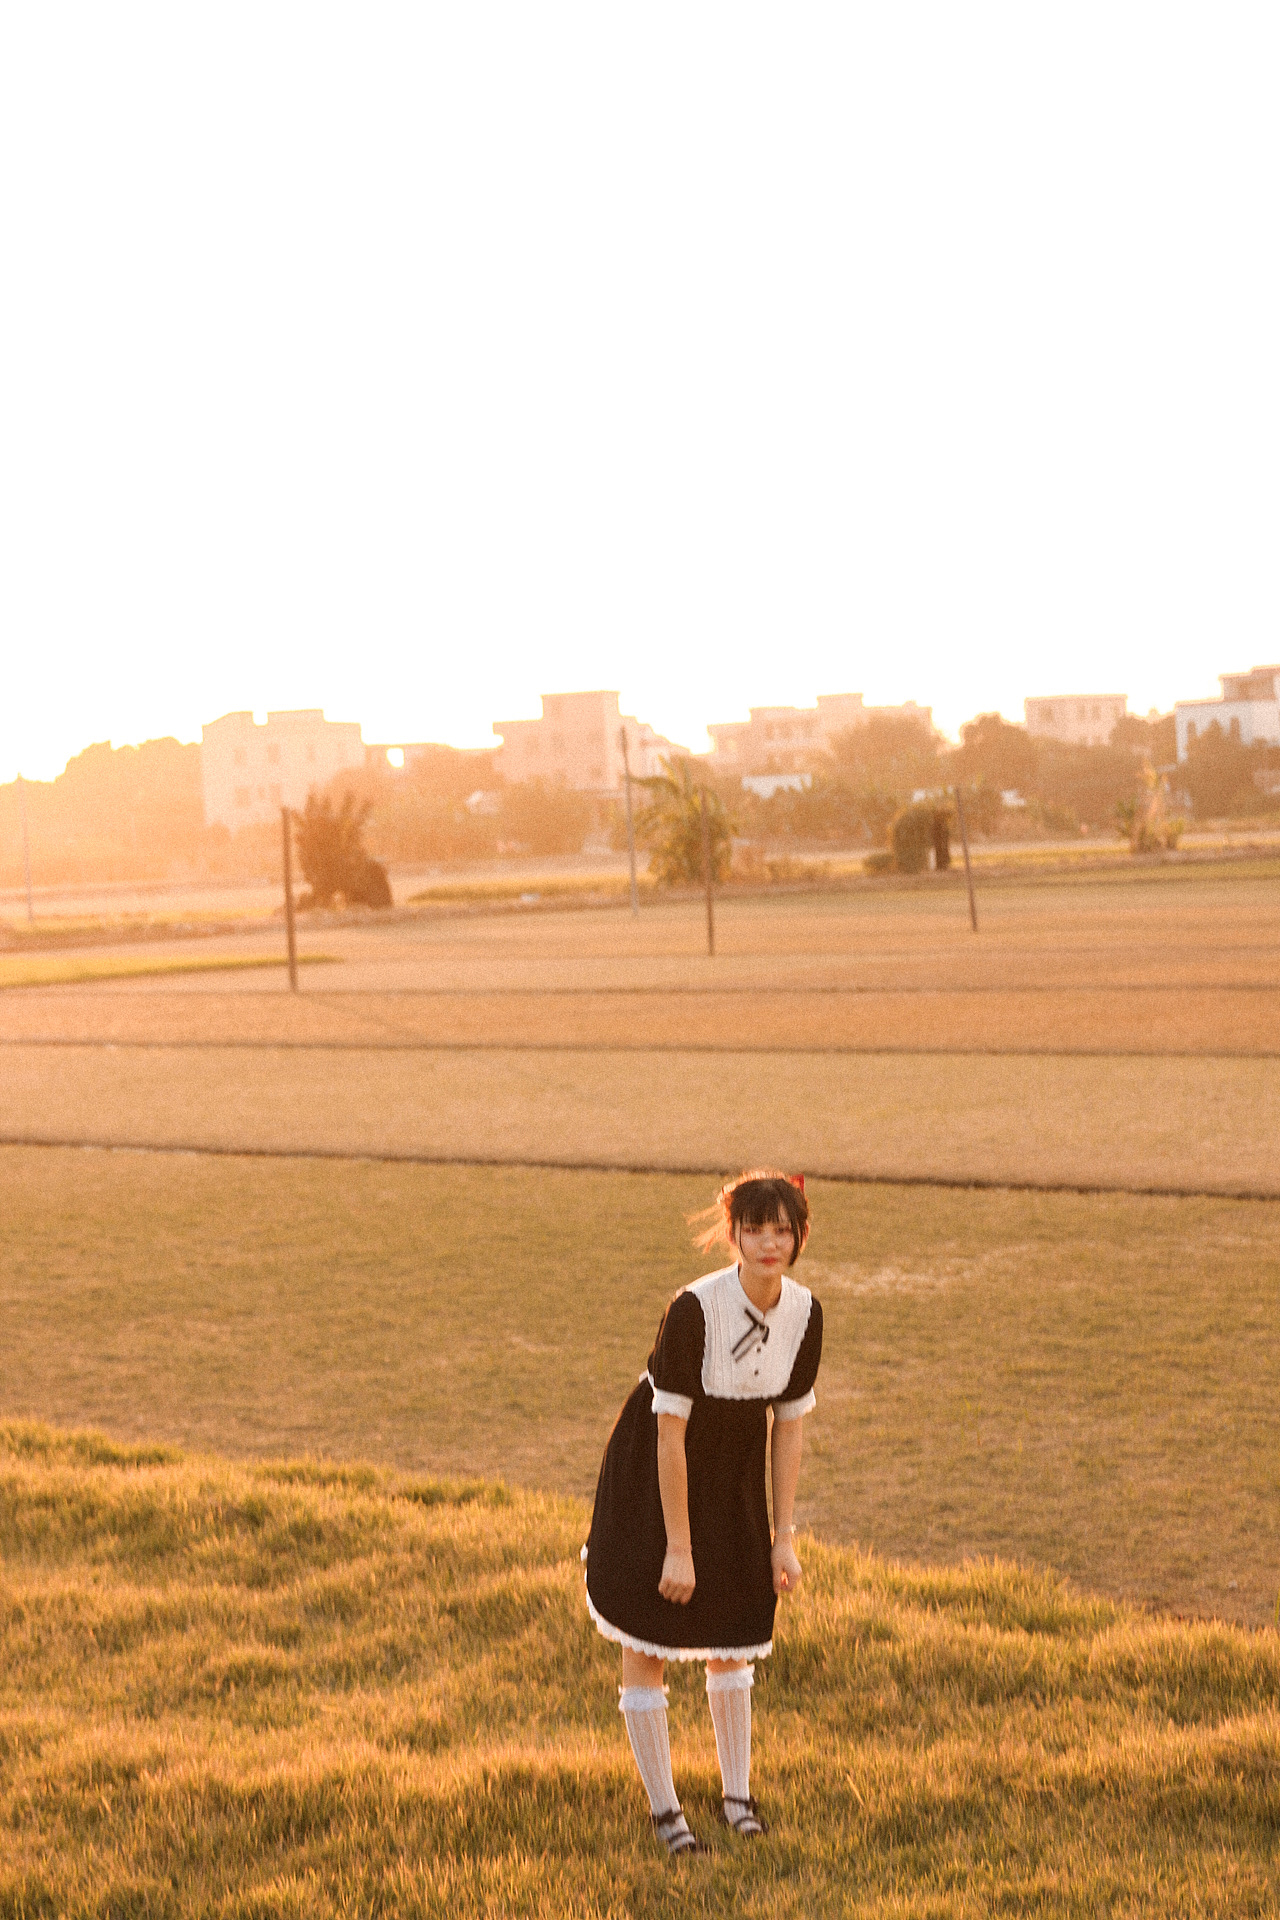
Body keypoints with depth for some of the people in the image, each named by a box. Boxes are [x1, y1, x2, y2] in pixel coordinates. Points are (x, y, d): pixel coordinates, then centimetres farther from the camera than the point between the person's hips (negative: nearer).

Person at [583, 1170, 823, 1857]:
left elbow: (790, 1426, -3)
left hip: (733, 1473, 5)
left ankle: (737, 1794, 30)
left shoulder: (804, 1313, -13)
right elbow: (670, 1432, -23)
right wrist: (679, 1547, -19)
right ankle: (662, 1806, 15)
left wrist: (784, 1539, -1)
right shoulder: (694, 1309, -30)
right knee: (645, 1638, 1)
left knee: (733, 1632, 14)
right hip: (655, 1470, -5)